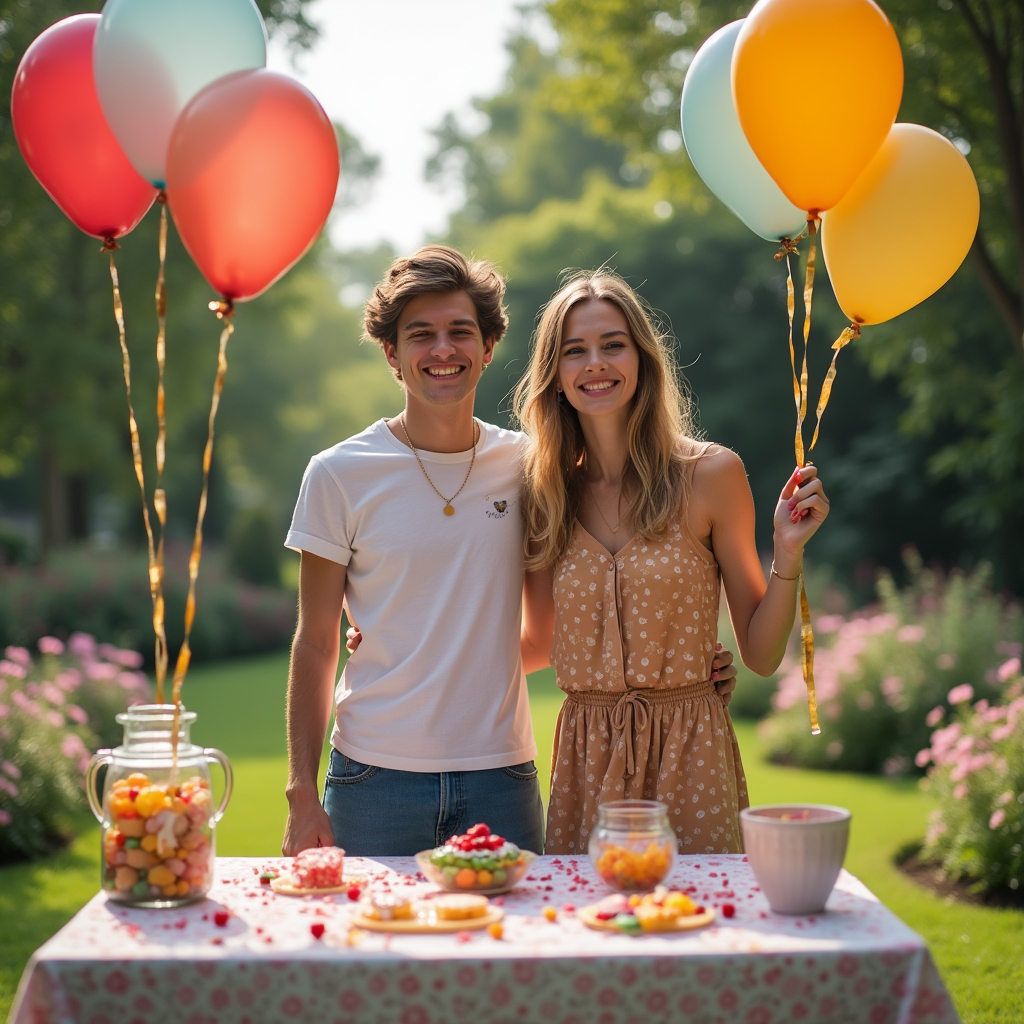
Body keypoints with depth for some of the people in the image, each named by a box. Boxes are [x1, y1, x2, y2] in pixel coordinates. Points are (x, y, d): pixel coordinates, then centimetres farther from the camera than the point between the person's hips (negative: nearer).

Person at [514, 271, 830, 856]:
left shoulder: (710, 474, -4)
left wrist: (789, 554, -13)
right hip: (587, 759, 2)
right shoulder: (544, 493, 3)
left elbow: (762, 655, 0)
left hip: (691, 758, -2)